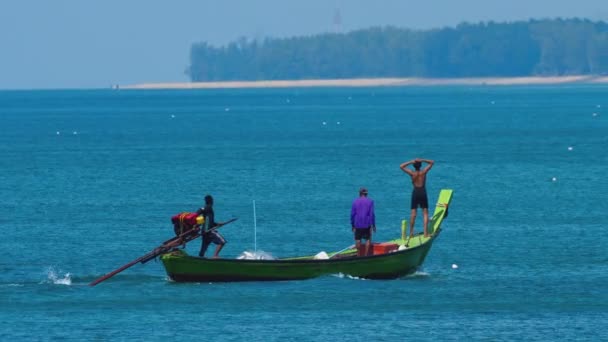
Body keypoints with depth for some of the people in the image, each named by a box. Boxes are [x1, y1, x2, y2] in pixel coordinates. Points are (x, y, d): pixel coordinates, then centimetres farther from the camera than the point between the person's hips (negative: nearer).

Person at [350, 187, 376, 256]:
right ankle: (366, 254, 0)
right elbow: (372, 214, -4)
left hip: (357, 224, 1)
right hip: (367, 224, -1)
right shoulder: (370, 202, -2)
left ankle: (358, 255, 9)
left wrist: (352, 225, 10)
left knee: (358, 240, 7)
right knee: (368, 239, 6)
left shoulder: (355, 202, 2)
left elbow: (352, 214, 2)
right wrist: (373, 225, 1)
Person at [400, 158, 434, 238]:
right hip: (423, 192, 0)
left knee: (413, 213, 5)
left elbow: (401, 166, 2)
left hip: (415, 192, 0)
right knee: (425, 213, 1)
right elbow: (432, 162, 6)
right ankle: (426, 232, -7)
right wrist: (422, 160, -4)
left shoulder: (412, 173, -6)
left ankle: (411, 232, 4)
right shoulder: (424, 172, -6)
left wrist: (411, 162, -2)